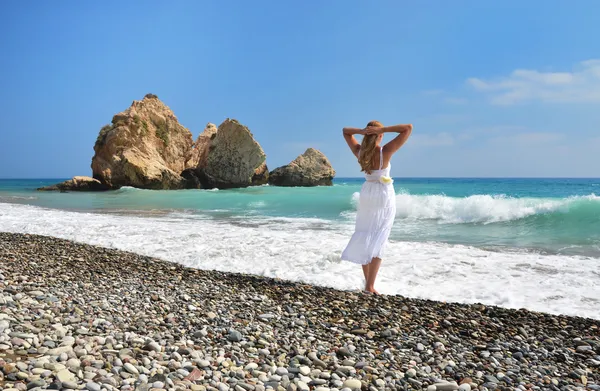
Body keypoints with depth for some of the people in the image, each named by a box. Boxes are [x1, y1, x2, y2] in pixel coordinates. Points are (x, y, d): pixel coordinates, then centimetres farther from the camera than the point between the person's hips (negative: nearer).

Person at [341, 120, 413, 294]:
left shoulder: (359, 151, -6)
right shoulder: (385, 151, -17)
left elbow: (345, 131, 10)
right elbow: (408, 128, -16)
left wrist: (360, 131, -9)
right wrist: (383, 129, -21)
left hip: (366, 194, 4)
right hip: (384, 196, -4)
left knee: (365, 236, 11)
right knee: (378, 240, -3)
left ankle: (368, 282, 17)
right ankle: (370, 286, -7)